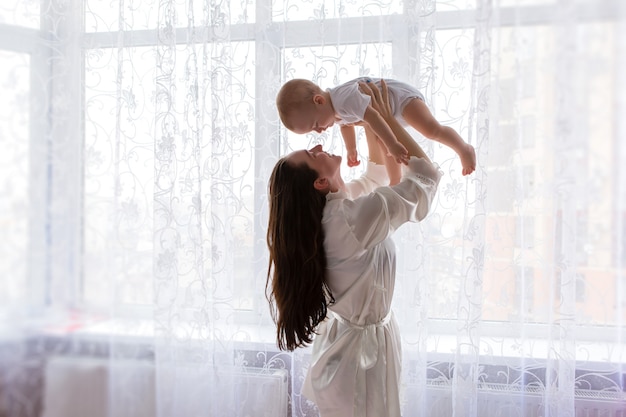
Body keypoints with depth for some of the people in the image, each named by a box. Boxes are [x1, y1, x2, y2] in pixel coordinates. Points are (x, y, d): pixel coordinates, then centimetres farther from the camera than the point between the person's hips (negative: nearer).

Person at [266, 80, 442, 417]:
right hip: (363, 351, -9)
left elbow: (376, 173, 14)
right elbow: (426, 174, -19)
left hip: (339, 336, 9)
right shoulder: (359, 215, -29)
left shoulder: (329, 207, -4)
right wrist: (387, 118, -14)